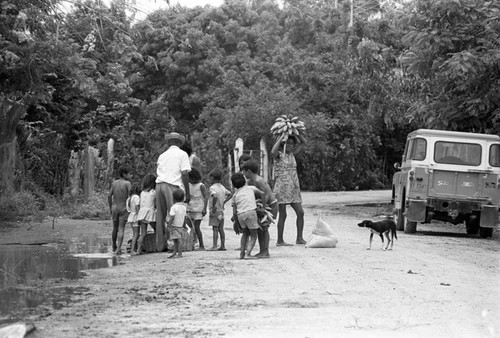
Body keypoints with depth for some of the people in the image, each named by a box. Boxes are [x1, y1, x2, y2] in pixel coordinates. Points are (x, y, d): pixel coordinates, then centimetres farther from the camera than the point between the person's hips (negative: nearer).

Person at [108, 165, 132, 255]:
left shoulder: (114, 183, 4)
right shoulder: (127, 183, -11)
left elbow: (109, 196, 5)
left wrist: (110, 207, 15)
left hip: (114, 207, 5)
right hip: (124, 207, -5)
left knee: (115, 228, 19)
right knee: (121, 229, -4)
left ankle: (114, 247, 34)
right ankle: (118, 249, -13)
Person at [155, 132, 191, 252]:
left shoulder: (162, 155, 21)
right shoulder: (182, 154, 4)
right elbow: (184, 174, -4)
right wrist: (187, 193, -3)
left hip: (159, 184, 5)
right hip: (173, 185, -5)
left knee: (160, 216, 9)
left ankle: (160, 245, 9)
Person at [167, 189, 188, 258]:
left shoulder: (174, 207, -16)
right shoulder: (183, 207, 7)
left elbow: (171, 218, -19)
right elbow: (184, 217, 15)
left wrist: (169, 226, -17)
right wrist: (184, 225, 26)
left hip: (174, 226, -8)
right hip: (180, 226, 8)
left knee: (178, 240, -7)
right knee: (176, 241, 15)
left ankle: (180, 254, -7)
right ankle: (174, 253, 20)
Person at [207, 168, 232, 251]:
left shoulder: (213, 187, -13)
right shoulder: (222, 187, 12)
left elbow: (215, 196, -30)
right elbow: (230, 194, 17)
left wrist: (213, 206, -23)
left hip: (215, 211, -8)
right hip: (221, 211, 8)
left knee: (215, 229, -7)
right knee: (221, 229, 10)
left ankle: (214, 246, -8)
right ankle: (223, 246, 10)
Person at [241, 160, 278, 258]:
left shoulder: (258, 181, -26)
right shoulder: (249, 182, 3)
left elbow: (266, 195, -31)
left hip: (271, 205, -9)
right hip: (265, 205, 9)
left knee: (264, 227, -14)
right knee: (259, 227, 5)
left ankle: (266, 252, -14)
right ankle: (262, 251, 7)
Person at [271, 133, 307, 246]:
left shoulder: (292, 154, 13)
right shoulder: (279, 154, -5)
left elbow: (303, 142, 15)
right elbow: (273, 152, -30)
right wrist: (281, 138, -22)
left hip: (293, 189, 6)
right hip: (282, 188, -6)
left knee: (300, 212, 1)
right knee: (283, 215, -4)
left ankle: (299, 238, 8)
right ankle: (280, 240, 3)